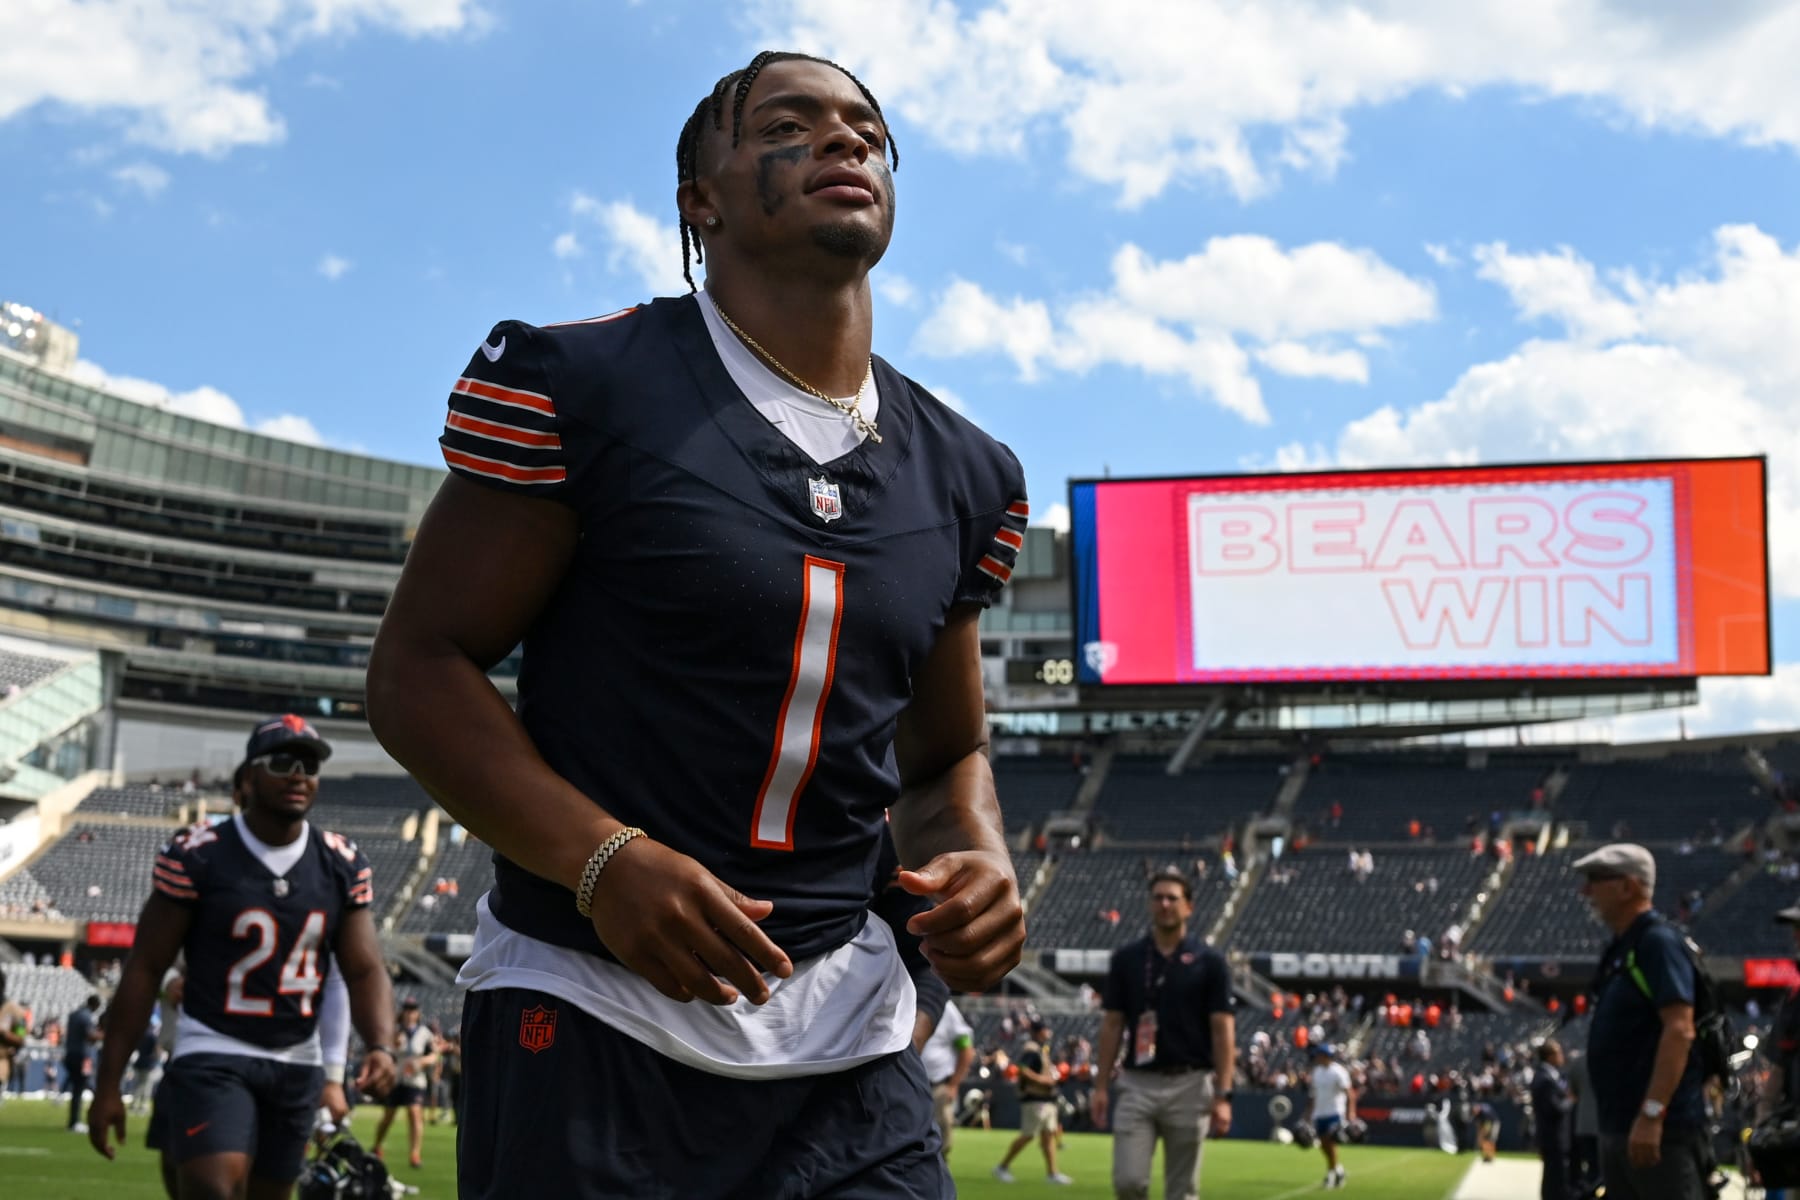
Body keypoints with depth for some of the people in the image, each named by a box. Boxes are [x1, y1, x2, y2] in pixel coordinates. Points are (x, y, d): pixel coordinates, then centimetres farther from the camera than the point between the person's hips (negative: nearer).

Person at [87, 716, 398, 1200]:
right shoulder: (197, 856, -10)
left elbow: (364, 970, 0)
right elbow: (144, 970, -6)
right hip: (212, 1056, -4)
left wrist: (381, 1046, -21)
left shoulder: (343, 865, 1)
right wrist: (108, 1084, -7)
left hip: (297, 1065, 5)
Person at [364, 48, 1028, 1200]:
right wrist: (606, 861, -19)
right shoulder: (576, 383, -6)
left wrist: (980, 855, -4)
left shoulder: (965, 476, 10)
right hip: (589, 1018, -4)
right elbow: (420, 668, -6)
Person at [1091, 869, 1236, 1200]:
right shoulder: (1126, 958, 6)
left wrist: (1222, 1095, -11)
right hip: (1137, 1084, 2)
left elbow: (1223, 1030, -4)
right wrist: (1101, 1085, 1)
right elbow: (1112, 1025, 8)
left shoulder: (1209, 961, 0)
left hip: (1189, 1086, -1)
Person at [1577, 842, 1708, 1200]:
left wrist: (1652, 1113, -27)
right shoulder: (1621, 949, 17)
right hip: (1618, 1126, 10)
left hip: (1661, 1129, -10)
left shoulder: (1658, 942, -11)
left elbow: (1680, 1030, -22)